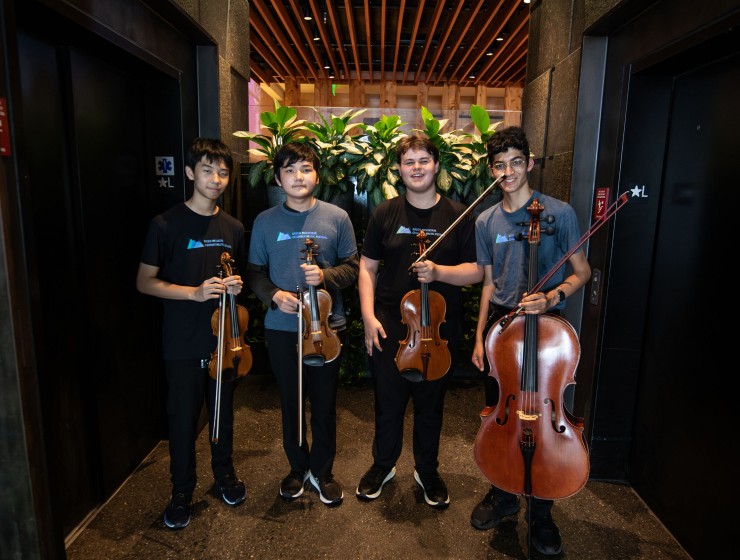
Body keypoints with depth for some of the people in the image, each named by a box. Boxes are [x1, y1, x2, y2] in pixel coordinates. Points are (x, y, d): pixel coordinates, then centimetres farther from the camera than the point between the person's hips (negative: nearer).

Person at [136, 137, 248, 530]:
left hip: (224, 338, 4)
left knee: (223, 412, 18)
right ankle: (182, 491, 31)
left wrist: (235, 285, -7)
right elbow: (145, 282, -6)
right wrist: (193, 292, -20)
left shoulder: (233, 228, 4)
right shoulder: (166, 225, -9)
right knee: (183, 418, 9)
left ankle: (224, 473, 41)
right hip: (182, 344, -3)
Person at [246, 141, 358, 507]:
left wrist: (326, 276, -19)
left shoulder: (337, 217, -2)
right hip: (281, 327, 1)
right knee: (290, 402, 15)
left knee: (325, 404, 11)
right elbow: (255, 271, 6)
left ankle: (322, 471, 33)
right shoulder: (265, 221, 1)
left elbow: (353, 267, 1)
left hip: (327, 325, -1)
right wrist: (273, 295, -13)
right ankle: (298, 467, 38)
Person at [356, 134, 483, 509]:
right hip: (389, 327, 0)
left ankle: (427, 471, 38)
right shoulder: (385, 214, 1)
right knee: (388, 403, 14)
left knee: (430, 405, 16)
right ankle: (383, 465, 39)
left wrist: (439, 272, -21)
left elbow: (476, 271, -3)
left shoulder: (457, 215, -1)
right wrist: (368, 315, -7)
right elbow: (367, 268, 3)